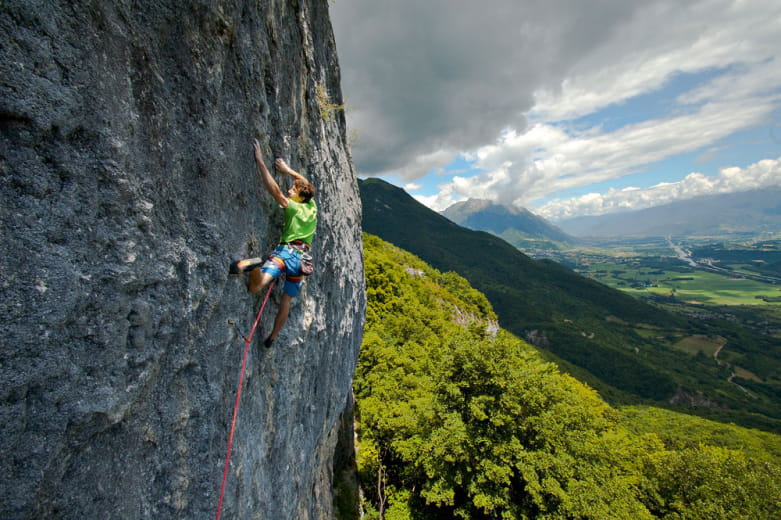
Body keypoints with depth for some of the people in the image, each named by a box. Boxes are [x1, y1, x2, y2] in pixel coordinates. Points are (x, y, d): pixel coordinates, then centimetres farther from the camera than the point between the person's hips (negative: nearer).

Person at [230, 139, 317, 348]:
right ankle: (273, 336, 25)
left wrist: (260, 162, -9)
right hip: (302, 258, 6)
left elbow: (273, 189, -13)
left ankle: (253, 266, -57)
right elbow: (305, 183, 30)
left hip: (286, 251, -6)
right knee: (286, 299, 18)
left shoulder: (293, 207, -2)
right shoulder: (312, 207, 13)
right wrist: (287, 169, 30)